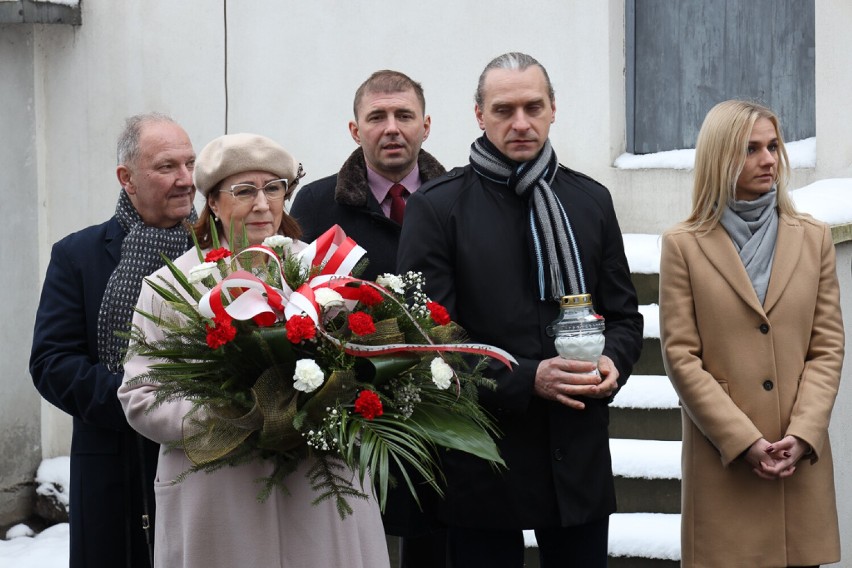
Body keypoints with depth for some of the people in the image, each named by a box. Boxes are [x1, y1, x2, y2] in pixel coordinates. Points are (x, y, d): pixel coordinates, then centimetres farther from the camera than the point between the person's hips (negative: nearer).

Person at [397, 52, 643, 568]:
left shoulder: (591, 200, 11)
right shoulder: (438, 207, -3)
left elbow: (625, 314, 15)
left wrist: (613, 363, -7)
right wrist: (526, 379, -19)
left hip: (580, 459, 4)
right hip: (486, 466, -4)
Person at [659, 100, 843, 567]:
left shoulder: (813, 238, 8)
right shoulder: (684, 245, 0)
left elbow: (828, 348, 5)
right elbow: (681, 357, -4)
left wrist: (803, 435, -8)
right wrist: (744, 441, -11)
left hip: (802, 458, 2)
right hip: (722, 460, -2)